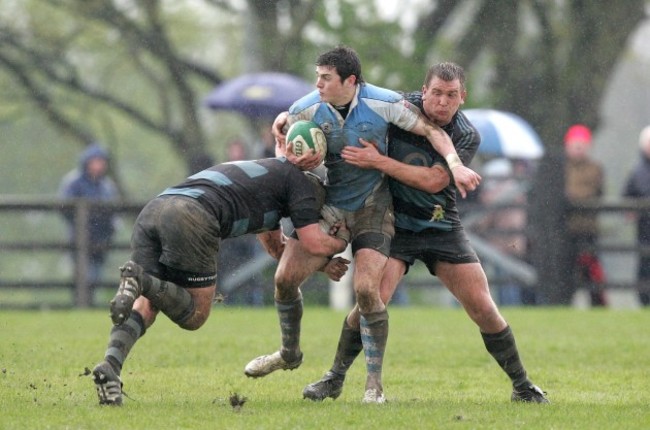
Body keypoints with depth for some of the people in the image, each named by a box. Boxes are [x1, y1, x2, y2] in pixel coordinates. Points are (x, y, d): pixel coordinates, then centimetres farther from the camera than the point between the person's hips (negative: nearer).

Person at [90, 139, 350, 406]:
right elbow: (314, 243, 9)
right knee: (194, 316, 6)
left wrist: (323, 265, 48)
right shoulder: (300, 181, 17)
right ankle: (140, 280, -20)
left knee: (145, 306, 6)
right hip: (191, 215, -7)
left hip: (153, 208, 7)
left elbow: (274, 246, 51)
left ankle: (110, 366, -21)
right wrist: (340, 242, 30)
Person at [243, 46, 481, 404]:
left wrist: (455, 164, -22)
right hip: (326, 205, 3)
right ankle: (289, 353, 26)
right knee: (285, 278, -3)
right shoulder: (306, 110, -9)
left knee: (366, 289, -17)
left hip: (372, 207, -3)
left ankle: (374, 384, -5)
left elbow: (430, 130, -8)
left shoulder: (383, 103, -16)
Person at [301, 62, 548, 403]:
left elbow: (433, 181, -22)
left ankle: (522, 385, 11)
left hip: (442, 228, 1)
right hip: (394, 224, -1)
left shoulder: (467, 137, -12)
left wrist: (379, 161, -27)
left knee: (482, 307, -4)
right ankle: (334, 378, -1)